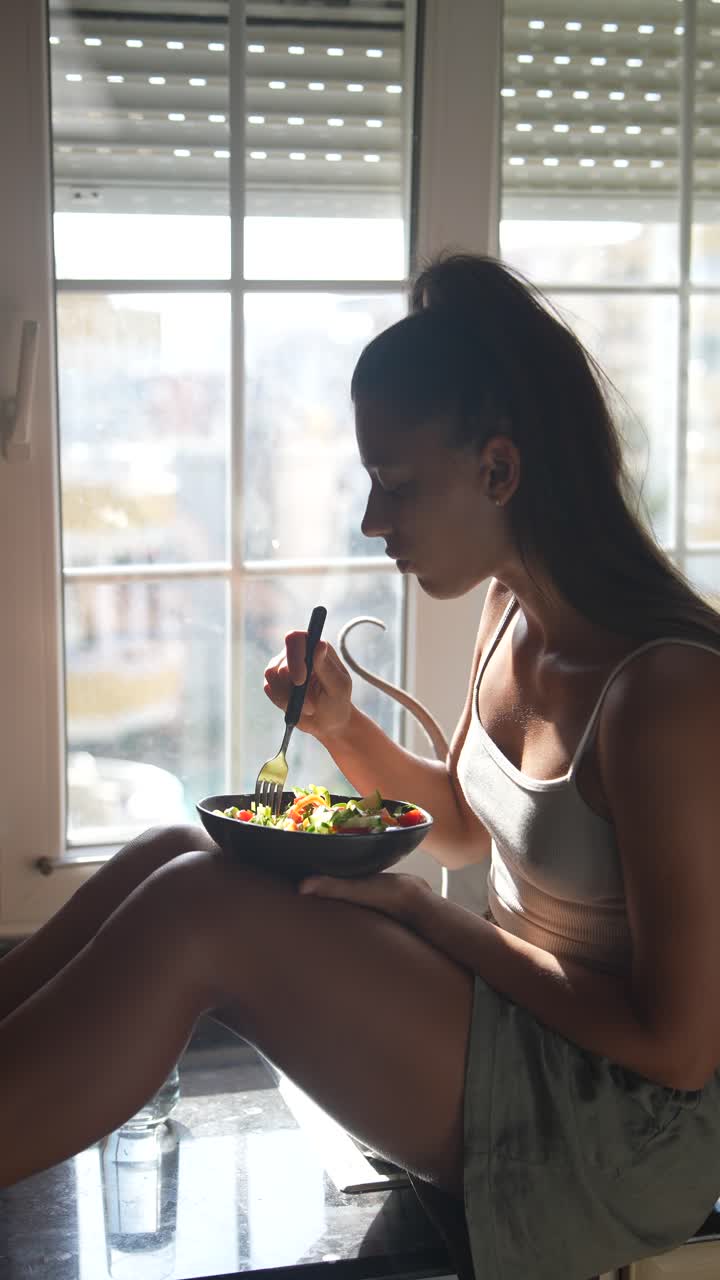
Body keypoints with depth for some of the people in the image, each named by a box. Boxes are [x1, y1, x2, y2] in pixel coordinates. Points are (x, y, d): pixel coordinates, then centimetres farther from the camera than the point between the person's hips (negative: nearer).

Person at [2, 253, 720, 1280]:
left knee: (196, 913, -24)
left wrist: (427, 916, -19)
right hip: (516, 1002, 8)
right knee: (175, 856, -7)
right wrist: (343, 727, -1)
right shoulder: (511, 612, 1)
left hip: (633, 1122, -8)